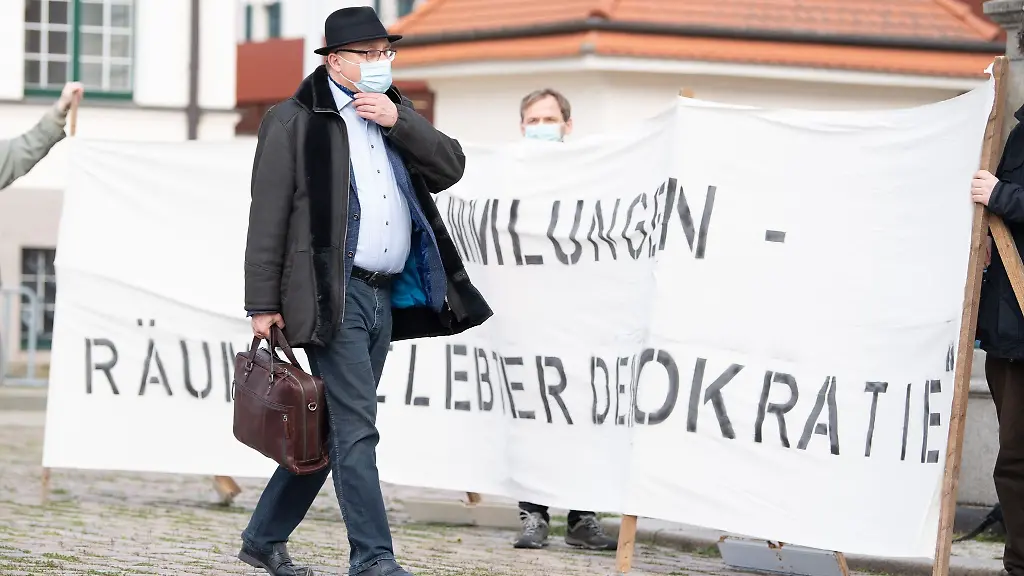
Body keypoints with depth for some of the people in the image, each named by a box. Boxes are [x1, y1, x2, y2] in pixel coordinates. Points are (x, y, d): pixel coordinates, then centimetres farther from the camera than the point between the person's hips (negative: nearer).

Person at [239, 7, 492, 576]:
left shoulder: (393, 114, 17)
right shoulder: (295, 121, -4)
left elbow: (450, 167, 7)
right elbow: (268, 217, -6)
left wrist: (398, 121, -6)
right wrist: (264, 305, -10)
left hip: (386, 295, 7)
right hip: (334, 295, -7)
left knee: (330, 429, 12)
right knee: (355, 428, -11)